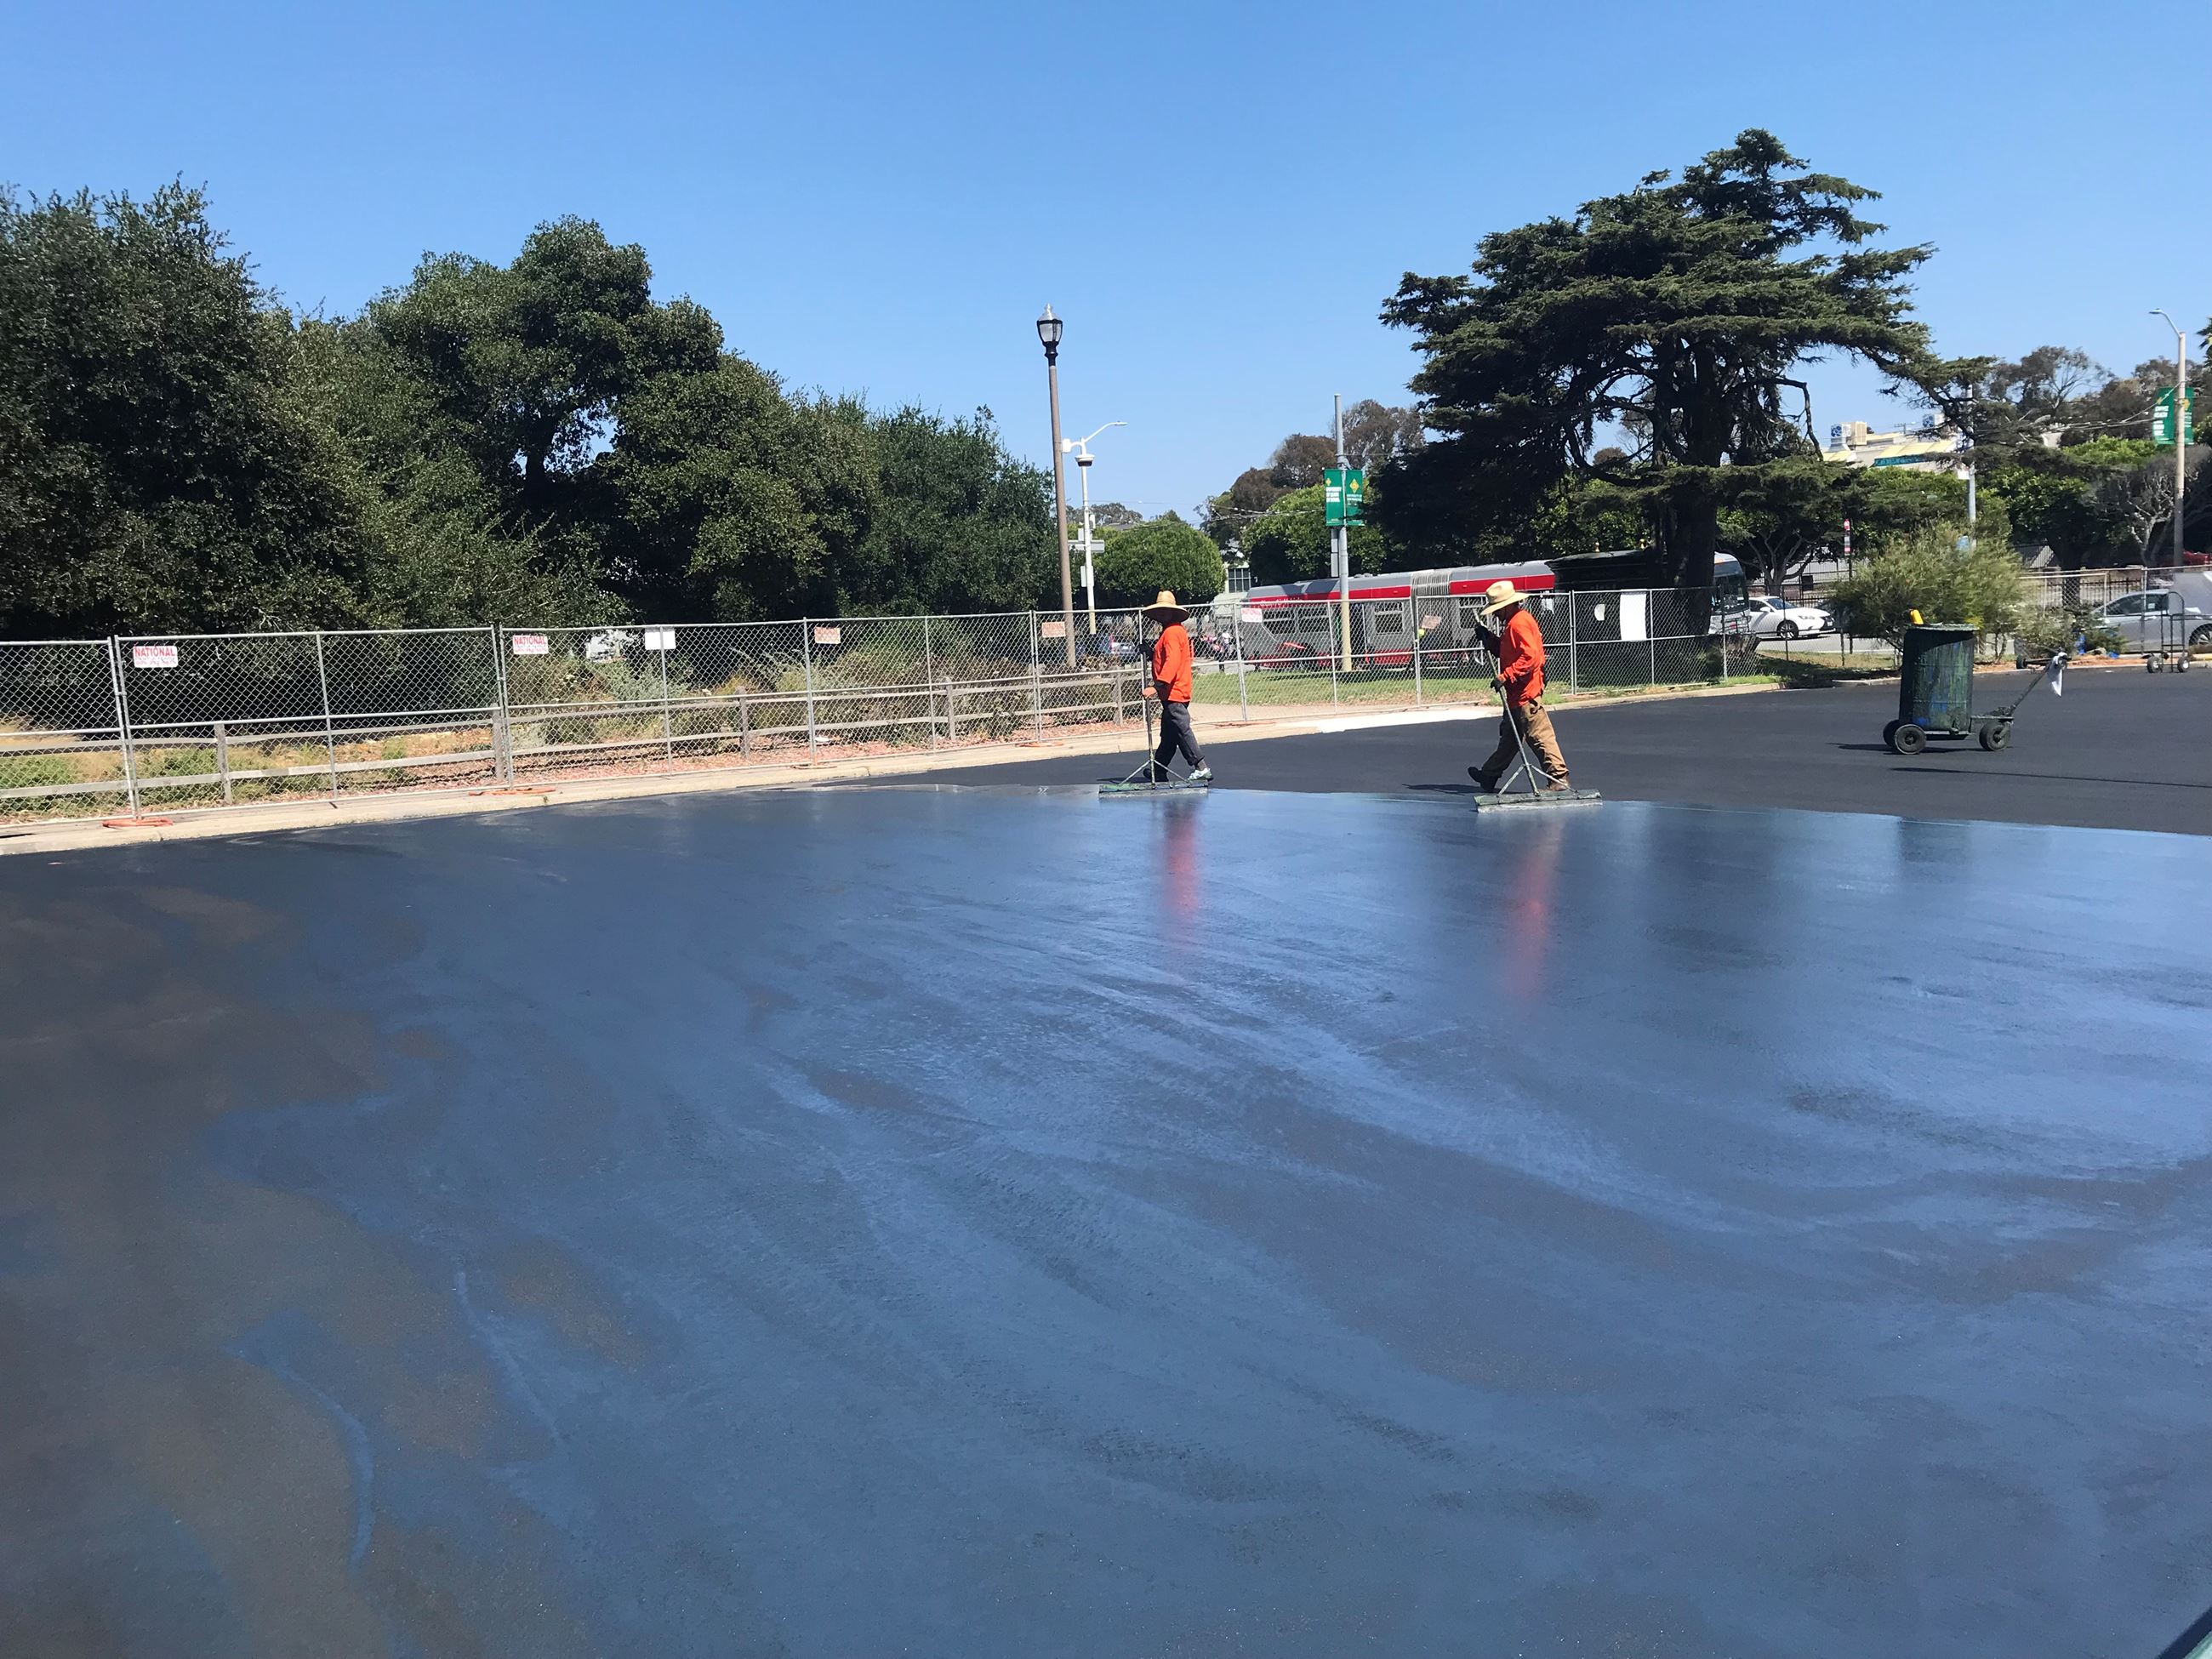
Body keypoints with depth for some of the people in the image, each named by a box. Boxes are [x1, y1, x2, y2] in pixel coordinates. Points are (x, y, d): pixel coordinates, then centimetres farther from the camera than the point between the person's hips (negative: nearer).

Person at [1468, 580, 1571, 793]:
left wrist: (1505, 676, -26)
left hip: (1526, 693, -11)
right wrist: (1488, 637, 9)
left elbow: (1529, 657, -26)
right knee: (1509, 735, 19)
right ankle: (1489, 776, 29)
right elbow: (1504, 651, 21)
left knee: (1539, 735, -9)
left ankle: (1558, 778, -7)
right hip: (1517, 693, 11)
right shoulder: (1512, 623, 16)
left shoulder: (1519, 623, -17)